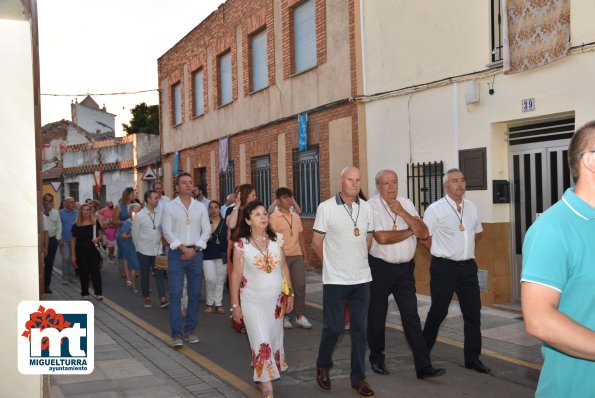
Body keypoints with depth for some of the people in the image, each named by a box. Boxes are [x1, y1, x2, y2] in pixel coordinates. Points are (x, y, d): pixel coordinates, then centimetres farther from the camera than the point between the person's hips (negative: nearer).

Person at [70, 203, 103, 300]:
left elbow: (101, 235, 8)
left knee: (95, 271, -6)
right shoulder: (76, 225, 1)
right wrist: (73, 255, 0)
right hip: (81, 253, 1)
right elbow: (73, 241, 3)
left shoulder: (95, 223, 0)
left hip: (93, 251, -1)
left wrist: (97, 239, -16)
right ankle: (85, 293, 16)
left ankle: (98, 293, -2)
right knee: (83, 272, 5)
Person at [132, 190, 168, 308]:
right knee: (145, 275, 10)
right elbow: (134, 233, 0)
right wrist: (139, 248, 3)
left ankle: (162, 299, -4)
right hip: (144, 251, -1)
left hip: (158, 250, 1)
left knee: (159, 274, -2)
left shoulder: (160, 214, -3)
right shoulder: (139, 215, -7)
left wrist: (162, 240, 0)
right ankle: (146, 298, 23)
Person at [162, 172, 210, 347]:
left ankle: (189, 330, 18)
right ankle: (176, 334, -2)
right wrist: (183, 248, -13)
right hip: (176, 253, -3)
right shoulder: (170, 207, 1)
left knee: (194, 294, 6)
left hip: (196, 253, 3)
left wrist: (194, 248, -8)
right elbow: (167, 231, -5)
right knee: (175, 294, -6)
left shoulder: (200, 207, 8)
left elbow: (206, 230, 5)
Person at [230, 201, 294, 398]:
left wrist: (290, 294, 8)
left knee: (274, 338, 13)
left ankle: (269, 372, 32)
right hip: (253, 301, -4)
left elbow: (284, 268, 8)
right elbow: (236, 275, -5)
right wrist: (235, 304, -5)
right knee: (262, 341, -6)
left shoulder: (276, 240, 1)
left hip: (277, 299, 4)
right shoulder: (241, 244, -9)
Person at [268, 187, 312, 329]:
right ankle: (284, 316, 14)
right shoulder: (274, 217, -5)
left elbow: (301, 237, 15)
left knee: (300, 285, 1)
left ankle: (300, 316, 9)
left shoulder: (296, 216, 12)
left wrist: (305, 257, 13)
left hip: (297, 256, 5)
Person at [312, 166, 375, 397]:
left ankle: (358, 378, 18)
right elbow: (316, 243, -1)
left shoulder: (366, 208, 5)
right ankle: (323, 366, 25)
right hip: (335, 280, -3)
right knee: (334, 327, -1)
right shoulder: (326, 207, -7)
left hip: (362, 279, 4)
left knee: (360, 329, 7)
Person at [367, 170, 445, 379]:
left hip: (405, 268, 3)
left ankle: (423, 366, 2)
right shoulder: (371, 206, -10)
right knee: (376, 315, 10)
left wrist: (403, 213, -14)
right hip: (380, 268, -3)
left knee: (411, 316, 0)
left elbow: (424, 233, -2)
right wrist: (411, 231, -8)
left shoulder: (407, 204, 6)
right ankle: (377, 359, 29)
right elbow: (382, 238, -21)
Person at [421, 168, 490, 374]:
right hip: (444, 267, -5)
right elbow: (424, 237, -6)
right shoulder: (436, 209, -9)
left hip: (468, 266, 5)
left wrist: (464, 247, 11)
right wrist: (441, 251, 0)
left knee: (473, 312, 4)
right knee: (438, 311, 4)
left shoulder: (471, 206, 8)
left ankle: (472, 358, 15)